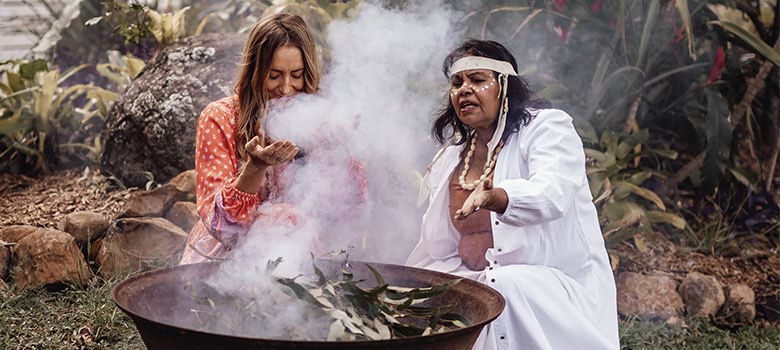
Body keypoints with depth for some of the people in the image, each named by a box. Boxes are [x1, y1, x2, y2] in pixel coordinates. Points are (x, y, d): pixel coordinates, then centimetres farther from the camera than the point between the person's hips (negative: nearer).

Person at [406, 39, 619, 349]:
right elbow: (438, 251, 15)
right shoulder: (451, 158, 13)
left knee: (505, 286, -35)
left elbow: (550, 195, -28)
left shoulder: (548, 127, -5)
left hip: (560, 285, -5)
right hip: (479, 283, 5)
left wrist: (492, 197, -49)